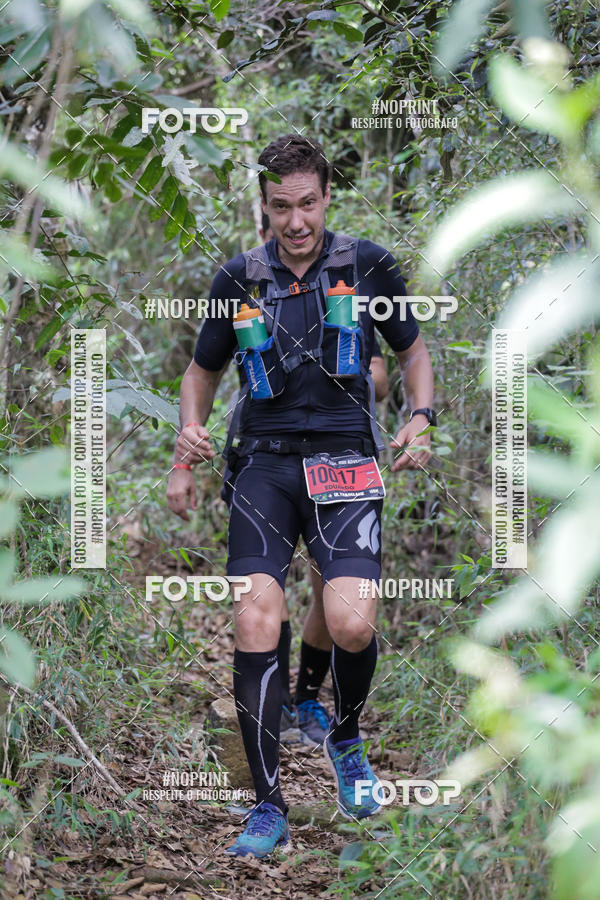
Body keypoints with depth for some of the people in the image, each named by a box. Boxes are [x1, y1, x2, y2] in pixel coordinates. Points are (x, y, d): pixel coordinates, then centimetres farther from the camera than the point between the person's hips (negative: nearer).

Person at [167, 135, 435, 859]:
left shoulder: (367, 265, 5)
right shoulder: (239, 278, 8)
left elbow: (412, 349, 18)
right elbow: (202, 369, 22)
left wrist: (422, 419, 1)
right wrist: (188, 437, 8)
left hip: (346, 463, -1)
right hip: (263, 464, 1)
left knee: (351, 625, -19)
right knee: (255, 623, -18)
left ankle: (345, 736, 15)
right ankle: (269, 807, -8)